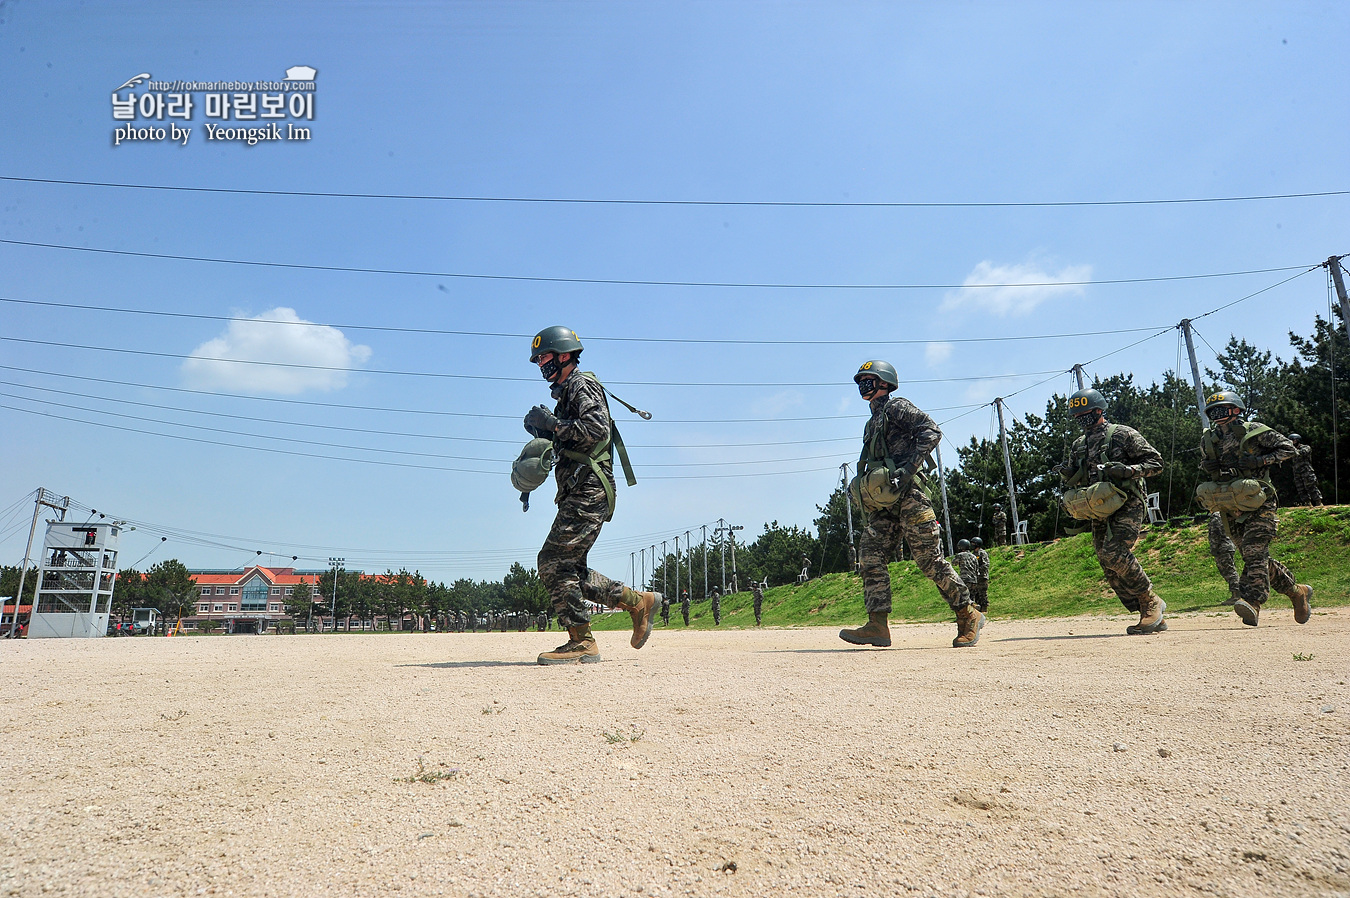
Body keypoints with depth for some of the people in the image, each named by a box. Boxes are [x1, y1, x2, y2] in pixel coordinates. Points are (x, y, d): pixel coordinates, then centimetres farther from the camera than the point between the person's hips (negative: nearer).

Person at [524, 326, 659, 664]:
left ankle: (581, 641, -7)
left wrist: (553, 423, -16)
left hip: (588, 492, -10)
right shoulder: (566, 392, 25)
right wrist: (545, 432, 11)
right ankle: (638, 601, 16)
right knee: (569, 568, 10)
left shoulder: (582, 385, -4)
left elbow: (597, 429, -21)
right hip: (578, 494, 10)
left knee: (553, 562, -13)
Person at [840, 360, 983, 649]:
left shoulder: (896, 407, 0)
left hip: (907, 497, -8)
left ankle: (969, 616, 11)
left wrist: (909, 468, -22)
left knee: (931, 560, -5)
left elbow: (932, 431, -13)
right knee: (870, 557, -5)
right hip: (883, 505, 9)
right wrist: (862, 490, 18)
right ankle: (877, 626, -6)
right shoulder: (872, 423, 26)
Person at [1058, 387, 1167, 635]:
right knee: (1111, 568, 1)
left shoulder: (1123, 434, -1)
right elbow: (1075, 479, 24)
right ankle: (1150, 617, 10)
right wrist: (1066, 474, 0)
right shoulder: (1078, 445, 16)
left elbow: (1155, 462, -1)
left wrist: (1128, 470, -18)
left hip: (1127, 505, -6)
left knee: (1114, 553, -23)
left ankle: (1152, 602, -3)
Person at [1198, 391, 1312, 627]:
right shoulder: (1208, 440, 11)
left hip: (1258, 504, -6)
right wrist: (1207, 466, 2)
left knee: (1254, 552, -19)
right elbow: (1205, 463, 26)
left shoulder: (1254, 431, -3)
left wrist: (1260, 460, -15)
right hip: (1231, 510, 6)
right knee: (1255, 558, 11)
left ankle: (1251, 602, -28)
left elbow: (1288, 449, -1)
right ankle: (1297, 592, 29)